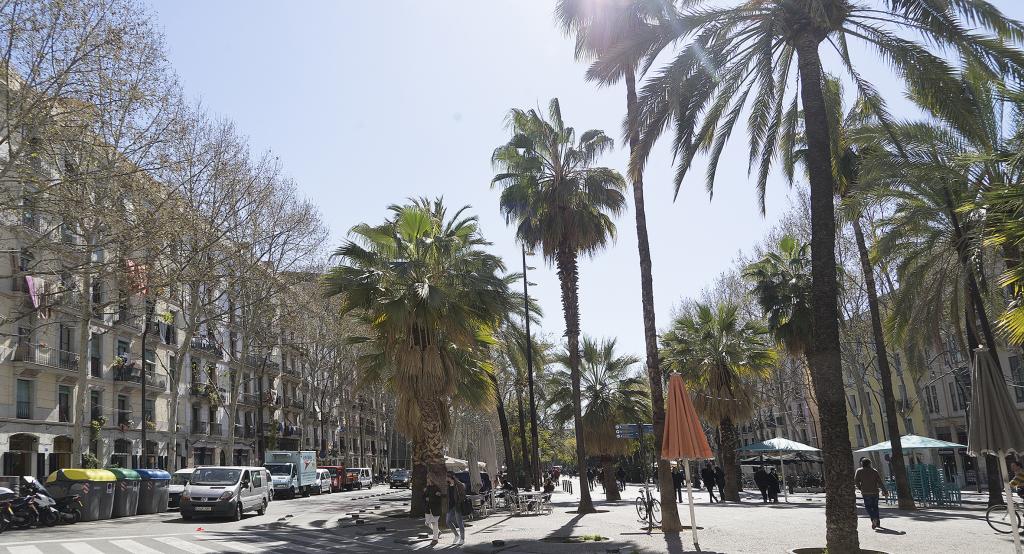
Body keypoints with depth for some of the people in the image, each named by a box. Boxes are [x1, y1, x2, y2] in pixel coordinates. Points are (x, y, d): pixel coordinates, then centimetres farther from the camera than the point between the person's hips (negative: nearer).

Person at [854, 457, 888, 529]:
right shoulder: (874, 471, 3)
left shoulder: (859, 471, -1)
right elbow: (880, 482, -1)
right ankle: (877, 522, 18)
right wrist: (885, 491, 3)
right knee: (875, 506, 16)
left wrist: (860, 488, 10)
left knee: (868, 506, 5)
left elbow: (856, 481, -6)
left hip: (865, 493, -2)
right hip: (875, 492, 2)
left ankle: (874, 518, -17)